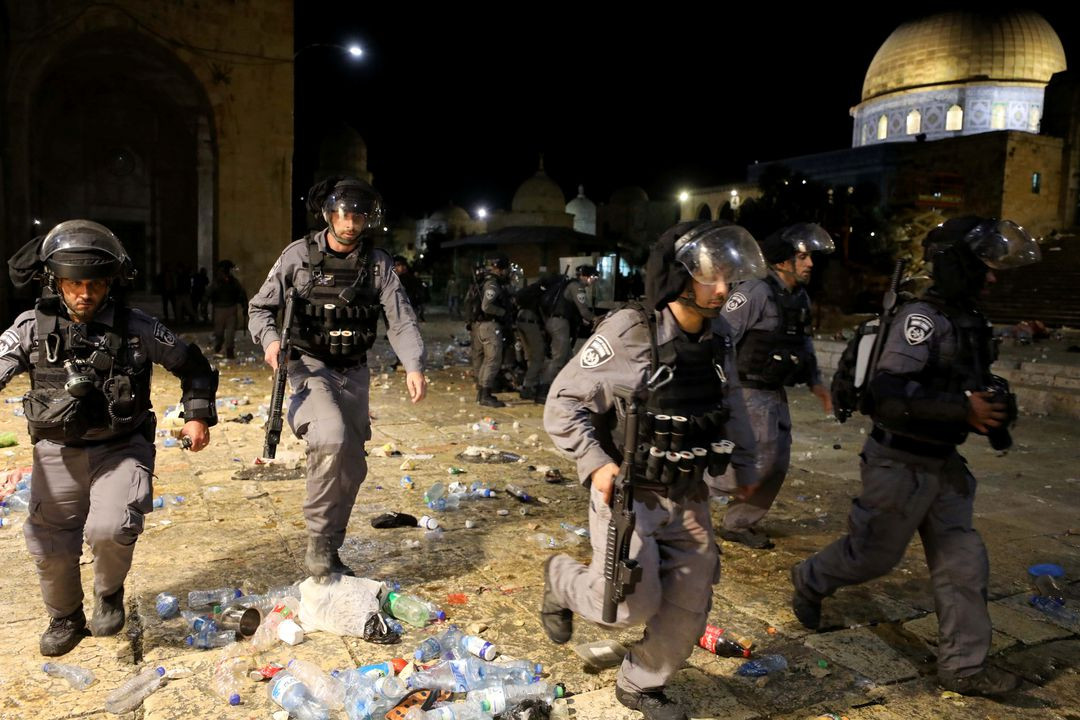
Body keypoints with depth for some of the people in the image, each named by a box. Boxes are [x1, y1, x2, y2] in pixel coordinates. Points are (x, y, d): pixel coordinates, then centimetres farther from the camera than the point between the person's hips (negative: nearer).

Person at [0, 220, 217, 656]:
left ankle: (110, 592, 12)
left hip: (122, 449, -2)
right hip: (58, 454, 3)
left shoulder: (136, 328, -8)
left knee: (110, 529, -22)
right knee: (50, 547, 12)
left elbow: (192, 366, 3)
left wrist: (198, 416, -2)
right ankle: (65, 618, 40)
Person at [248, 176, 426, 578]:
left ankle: (329, 552, 27)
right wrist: (270, 340, -20)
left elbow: (401, 320, -7)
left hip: (354, 373, 4)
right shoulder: (300, 255, -5)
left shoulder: (378, 263, -1)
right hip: (309, 366, -3)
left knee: (352, 465, 8)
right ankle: (318, 540, -10)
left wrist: (414, 366, -23)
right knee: (332, 438, -29)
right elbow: (260, 308, 1)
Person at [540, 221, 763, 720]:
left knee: (689, 605, 10)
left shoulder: (718, 342, 2)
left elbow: (731, 410, 19)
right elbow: (563, 403, -15)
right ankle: (562, 579, 24)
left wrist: (745, 465, 17)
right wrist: (596, 463, -23)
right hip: (627, 492, -6)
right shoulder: (628, 333, -19)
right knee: (633, 605, -9)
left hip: (688, 497, 6)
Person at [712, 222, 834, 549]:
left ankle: (738, 524, 23)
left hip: (775, 393, 9)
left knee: (778, 464, 10)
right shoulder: (755, 292, -18)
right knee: (761, 459, -11)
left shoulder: (801, 299, 9)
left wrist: (815, 382, 12)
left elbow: (804, 344, 21)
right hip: (748, 391, -9)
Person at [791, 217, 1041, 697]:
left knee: (963, 563, 11)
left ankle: (964, 666, 23)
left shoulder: (967, 321, 8)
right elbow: (887, 393, -29)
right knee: (874, 554, 8)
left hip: (942, 464, 8)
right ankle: (808, 582, 35)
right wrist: (962, 408, -29)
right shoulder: (921, 317, -20)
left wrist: (993, 406, 1)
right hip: (901, 465, -8)